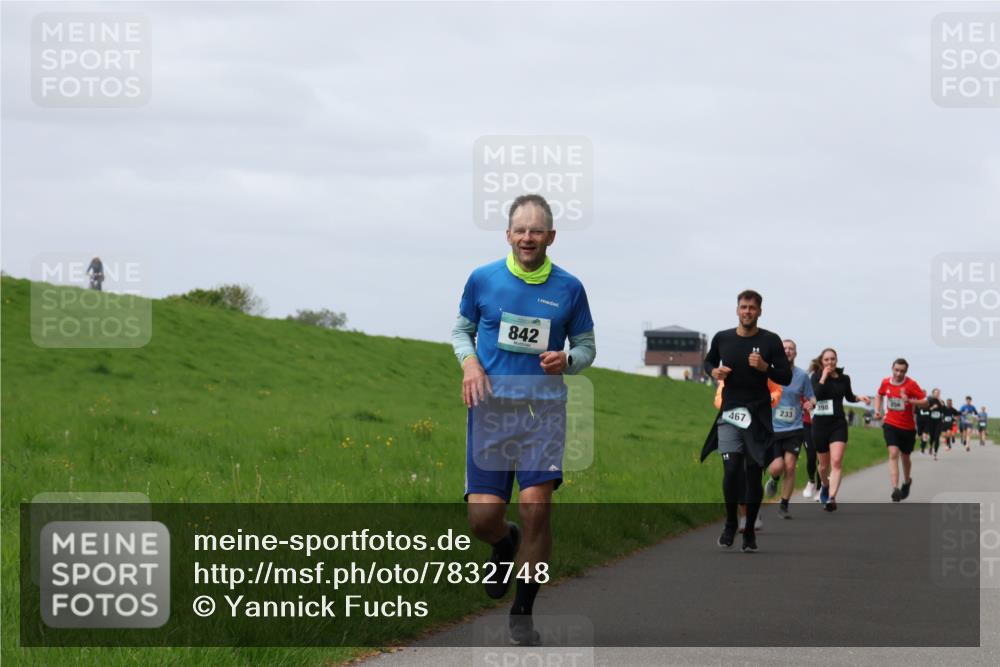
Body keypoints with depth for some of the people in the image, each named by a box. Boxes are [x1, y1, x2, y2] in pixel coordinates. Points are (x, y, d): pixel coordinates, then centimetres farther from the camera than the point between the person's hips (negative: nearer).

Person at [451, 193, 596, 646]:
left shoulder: (568, 288, 2)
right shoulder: (483, 279, 2)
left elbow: (586, 346, 12)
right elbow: (462, 329, 15)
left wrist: (567, 361, -11)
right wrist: (469, 362, -6)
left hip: (544, 408, 0)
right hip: (491, 405, 0)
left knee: (536, 506, -12)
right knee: (483, 515, -7)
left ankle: (523, 614, 4)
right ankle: (505, 543, 34)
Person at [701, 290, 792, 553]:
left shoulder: (770, 341, -1)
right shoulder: (722, 338, 5)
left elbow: (786, 377, -1)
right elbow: (709, 361, 24)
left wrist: (765, 367, -19)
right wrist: (714, 371, 1)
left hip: (758, 414, -1)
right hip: (729, 413, 1)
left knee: (754, 473, 2)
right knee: (731, 469, -13)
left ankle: (750, 531, 16)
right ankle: (730, 523, 8)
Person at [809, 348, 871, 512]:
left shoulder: (844, 378, 6)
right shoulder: (816, 376, -2)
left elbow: (849, 397, 23)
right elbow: (815, 395, -20)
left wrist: (859, 398, 4)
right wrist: (824, 377, -20)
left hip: (838, 423, 1)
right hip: (820, 423, -1)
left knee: (837, 461, -18)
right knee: (824, 464, 12)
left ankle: (831, 498, -26)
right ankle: (825, 485, 45)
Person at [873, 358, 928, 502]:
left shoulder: (911, 384, -12)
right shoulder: (886, 382, -1)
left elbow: (925, 402, -15)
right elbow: (879, 396, 20)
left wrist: (909, 401, -30)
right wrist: (877, 410, 3)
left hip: (908, 427, -1)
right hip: (891, 424, 1)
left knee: (905, 457, 16)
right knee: (893, 454, -18)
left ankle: (907, 481, 46)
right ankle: (895, 489, -26)